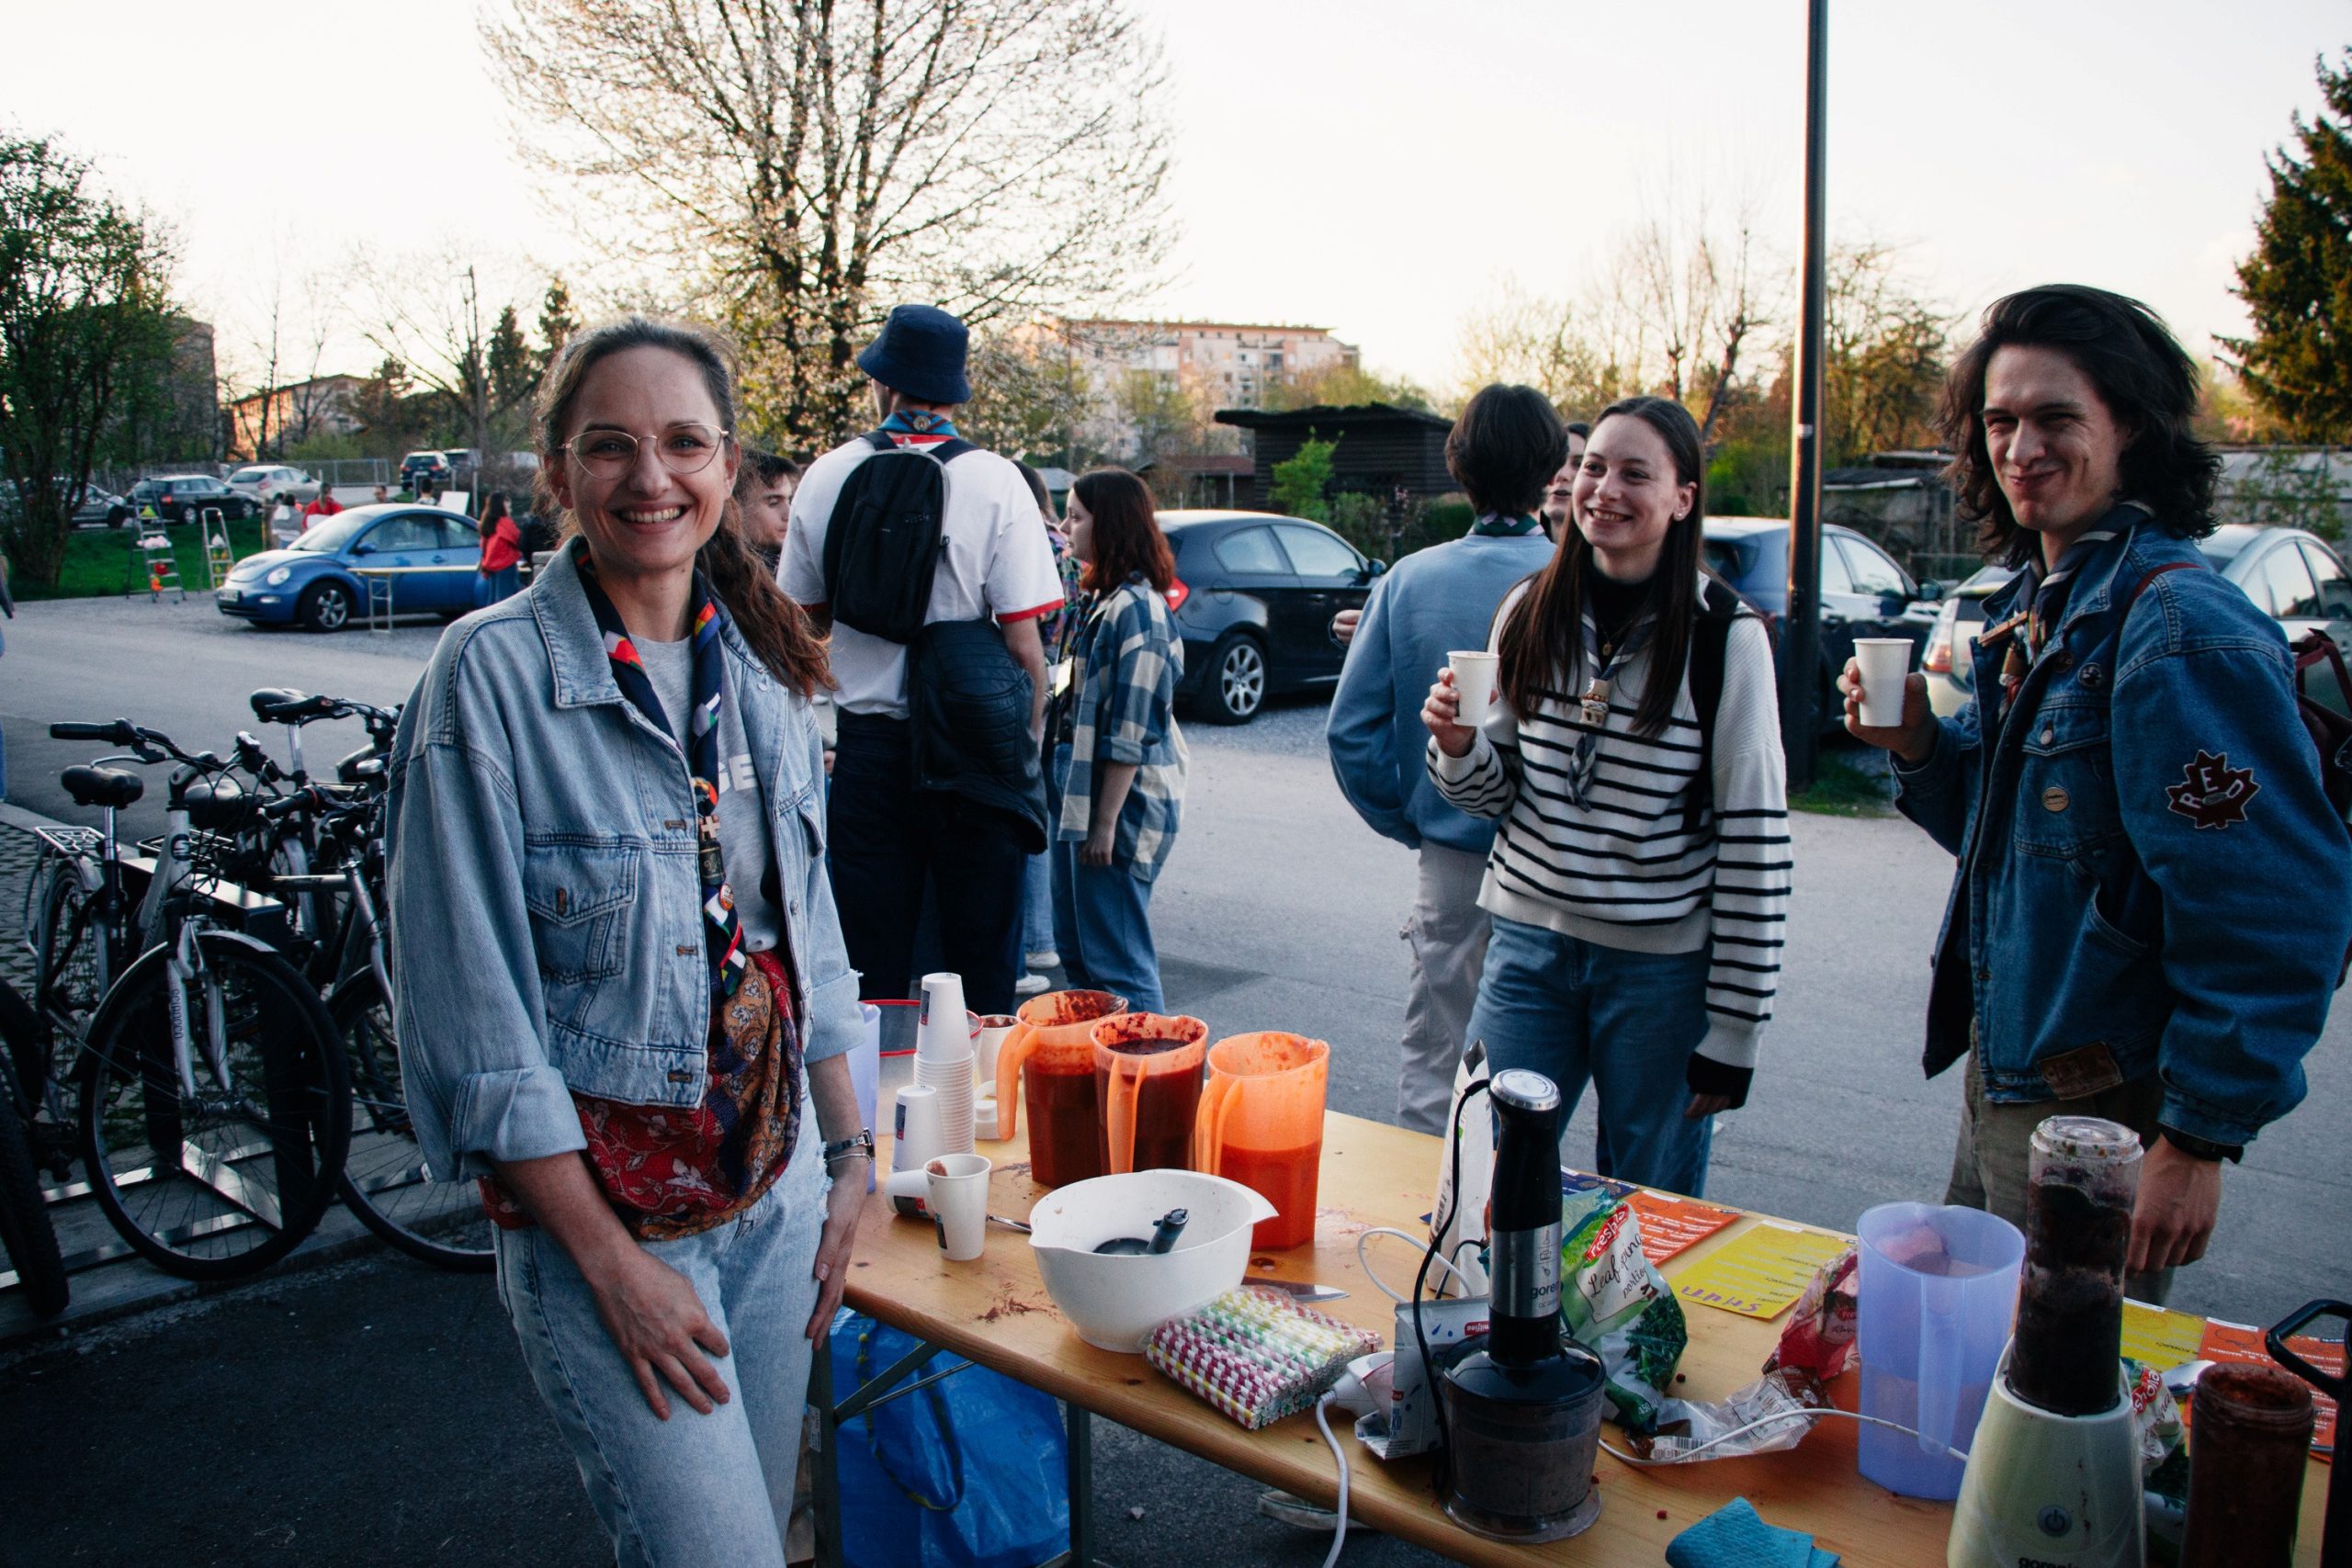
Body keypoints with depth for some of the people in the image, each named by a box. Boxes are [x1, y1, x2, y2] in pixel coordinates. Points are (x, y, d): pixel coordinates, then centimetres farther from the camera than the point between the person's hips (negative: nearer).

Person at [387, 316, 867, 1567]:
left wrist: (847, 1155, 9)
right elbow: (473, 1012, -15)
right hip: (599, 1205, -5)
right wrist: (613, 1264, -14)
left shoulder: (762, 668, 2)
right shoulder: (492, 675, -15)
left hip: (774, 1187, 6)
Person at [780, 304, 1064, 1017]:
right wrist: (1031, 738, 1)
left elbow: (803, 615, 12)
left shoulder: (826, 477, 1)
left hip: (867, 741, 3)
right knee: (981, 960, 8)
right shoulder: (994, 481, -8)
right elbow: (1022, 640, -11)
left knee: (871, 960, 10)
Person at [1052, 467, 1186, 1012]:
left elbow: (1130, 728, -22)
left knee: (1118, 963, -3)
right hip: (1086, 794, 11)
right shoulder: (1108, 598, 14)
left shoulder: (1135, 607, -18)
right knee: (1076, 947, 18)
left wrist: (1106, 822, -21)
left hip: (1121, 803, -11)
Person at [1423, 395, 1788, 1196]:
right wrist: (1457, 745, -12)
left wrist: (1734, 1028, -8)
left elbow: (1755, 843, -8)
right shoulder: (1530, 612, 3)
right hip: (1529, 945, 3)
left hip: (1663, 965, -3)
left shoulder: (1725, 636, -9)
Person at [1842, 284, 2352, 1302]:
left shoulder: (2178, 624, -20)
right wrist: (1920, 747, -3)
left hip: (2102, 1114, -8)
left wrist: (2199, 1137, -19)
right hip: (2002, 1072, 8)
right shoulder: (2032, 607, 8)